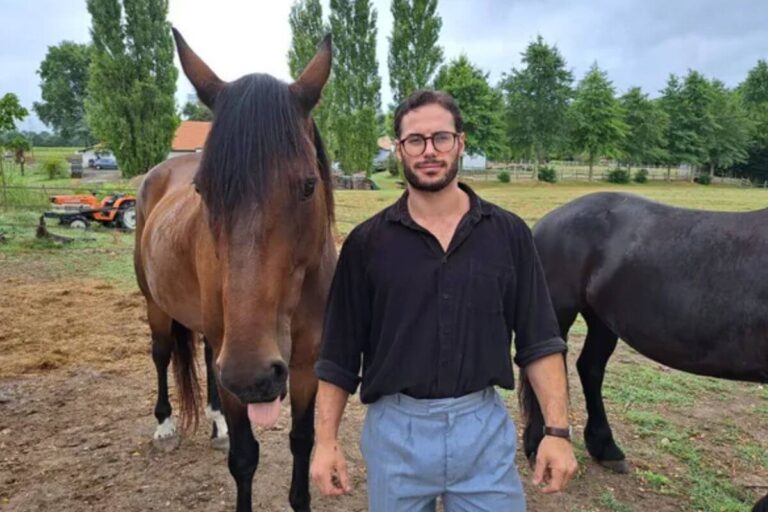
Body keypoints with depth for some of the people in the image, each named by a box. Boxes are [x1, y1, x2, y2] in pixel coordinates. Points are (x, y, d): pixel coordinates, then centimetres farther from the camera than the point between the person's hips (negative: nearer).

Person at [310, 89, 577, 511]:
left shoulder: (509, 234, -2)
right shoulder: (367, 242, -4)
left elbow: (539, 341, 0)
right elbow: (339, 354, -1)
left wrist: (557, 430, -6)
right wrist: (326, 441, -3)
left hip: (485, 425, 1)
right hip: (395, 428, 0)